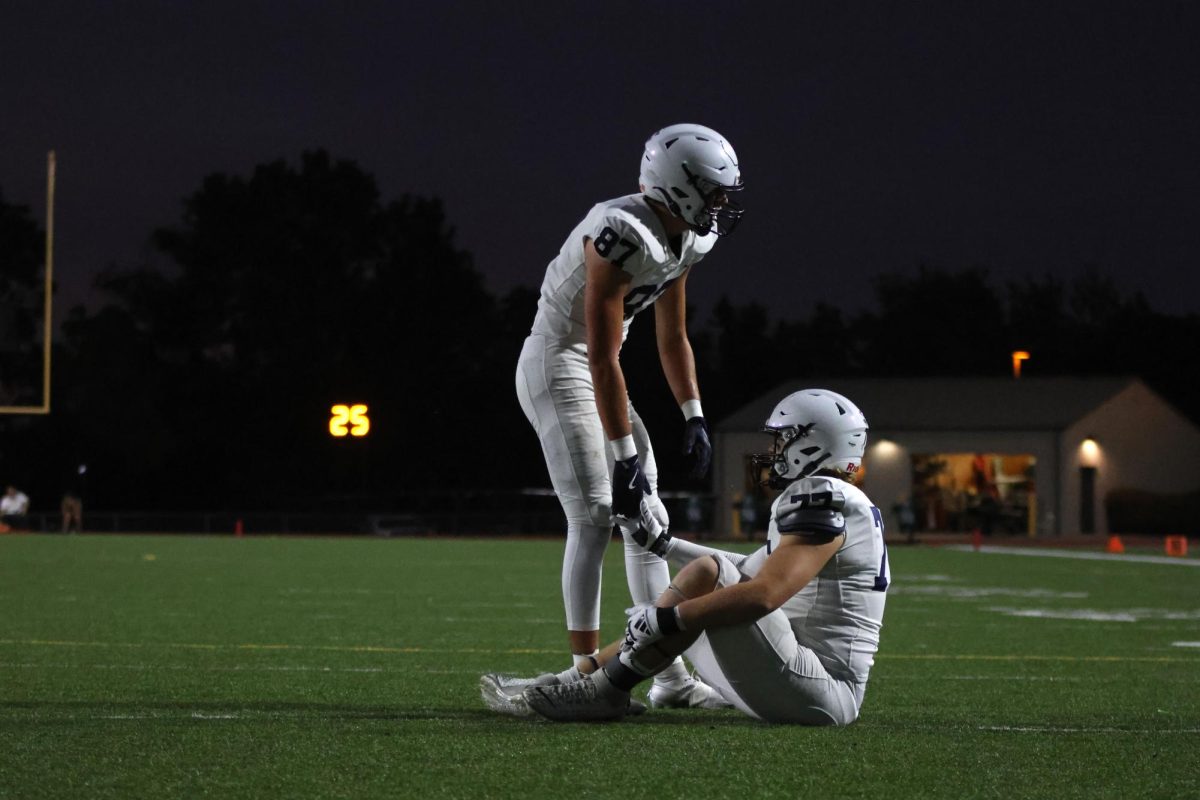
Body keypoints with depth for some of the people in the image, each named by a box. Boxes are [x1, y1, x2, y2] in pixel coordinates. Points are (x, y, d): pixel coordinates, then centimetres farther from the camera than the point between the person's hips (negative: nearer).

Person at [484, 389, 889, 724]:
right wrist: (663, 544, 31)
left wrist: (665, 618, -22)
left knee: (705, 576, -20)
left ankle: (605, 691, -12)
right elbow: (748, 572, 29)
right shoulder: (827, 499, 19)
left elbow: (763, 595, -27)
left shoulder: (822, 499, -14)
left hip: (821, 692, -10)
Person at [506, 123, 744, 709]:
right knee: (595, 517, -13)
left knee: (648, 516, 7)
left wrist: (693, 416, 10)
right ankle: (585, 670, -8)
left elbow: (672, 337, 15)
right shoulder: (622, 235, -28)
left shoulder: (686, 240, 1)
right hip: (558, 365, -10)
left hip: (593, 370, 10)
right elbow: (603, 358, -27)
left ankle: (669, 675, 10)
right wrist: (625, 454, -24)